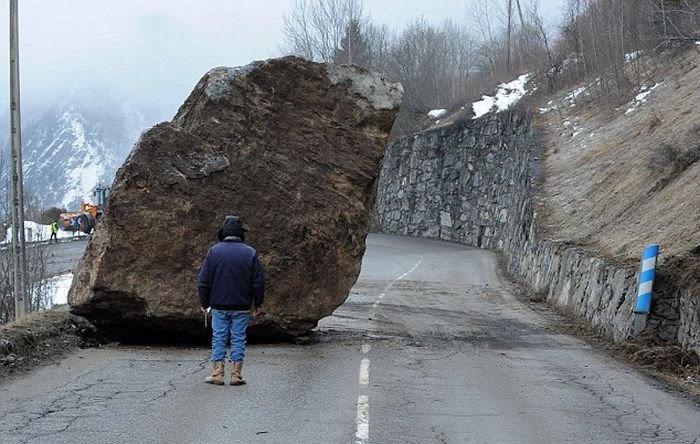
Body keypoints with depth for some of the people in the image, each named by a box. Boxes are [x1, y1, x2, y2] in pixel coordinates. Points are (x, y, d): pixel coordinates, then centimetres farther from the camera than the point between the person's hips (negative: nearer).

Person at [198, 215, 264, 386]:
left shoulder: (214, 251, -2)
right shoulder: (249, 253, -2)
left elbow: (203, 281, -1)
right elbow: (259, 282, 0)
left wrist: (204, 303, 8)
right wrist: (257, 304, 9)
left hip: (219, 306, 0)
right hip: (242, 307, 0)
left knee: (218, 339, 6)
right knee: (238, 339, 5)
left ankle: (217, 374, 5)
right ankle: (236, 375, 5)